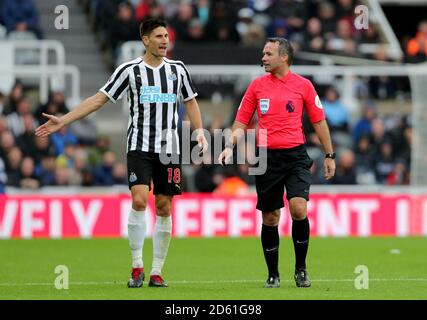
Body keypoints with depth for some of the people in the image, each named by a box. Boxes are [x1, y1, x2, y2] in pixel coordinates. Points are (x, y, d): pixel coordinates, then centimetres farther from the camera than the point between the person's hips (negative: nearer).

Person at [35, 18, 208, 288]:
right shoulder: (130, 70, -1)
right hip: (139, 146, -2)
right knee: (139, 200, -18)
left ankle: (157, 273, 9)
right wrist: (63, 121, -4)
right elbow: (99, 99, 1)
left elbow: (190, 102, 18)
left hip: (169, 148, 2)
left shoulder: (177, 69, 7)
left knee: (164, 208, 1)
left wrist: (200, 131, 3)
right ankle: (137, 267, -7)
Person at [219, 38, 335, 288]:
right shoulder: (257, 86, 7)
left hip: (296, 155, -2)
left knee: (299, 209, -18)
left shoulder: (303, 85, 3)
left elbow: (319, 121, 8)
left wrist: (330, 155, 7)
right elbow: (241, 121, 12)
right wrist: (230, 145, -3)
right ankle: (273, 275, 16)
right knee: (270, 218, 3)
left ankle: (301, 268, -1)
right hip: (267, 157, 2)